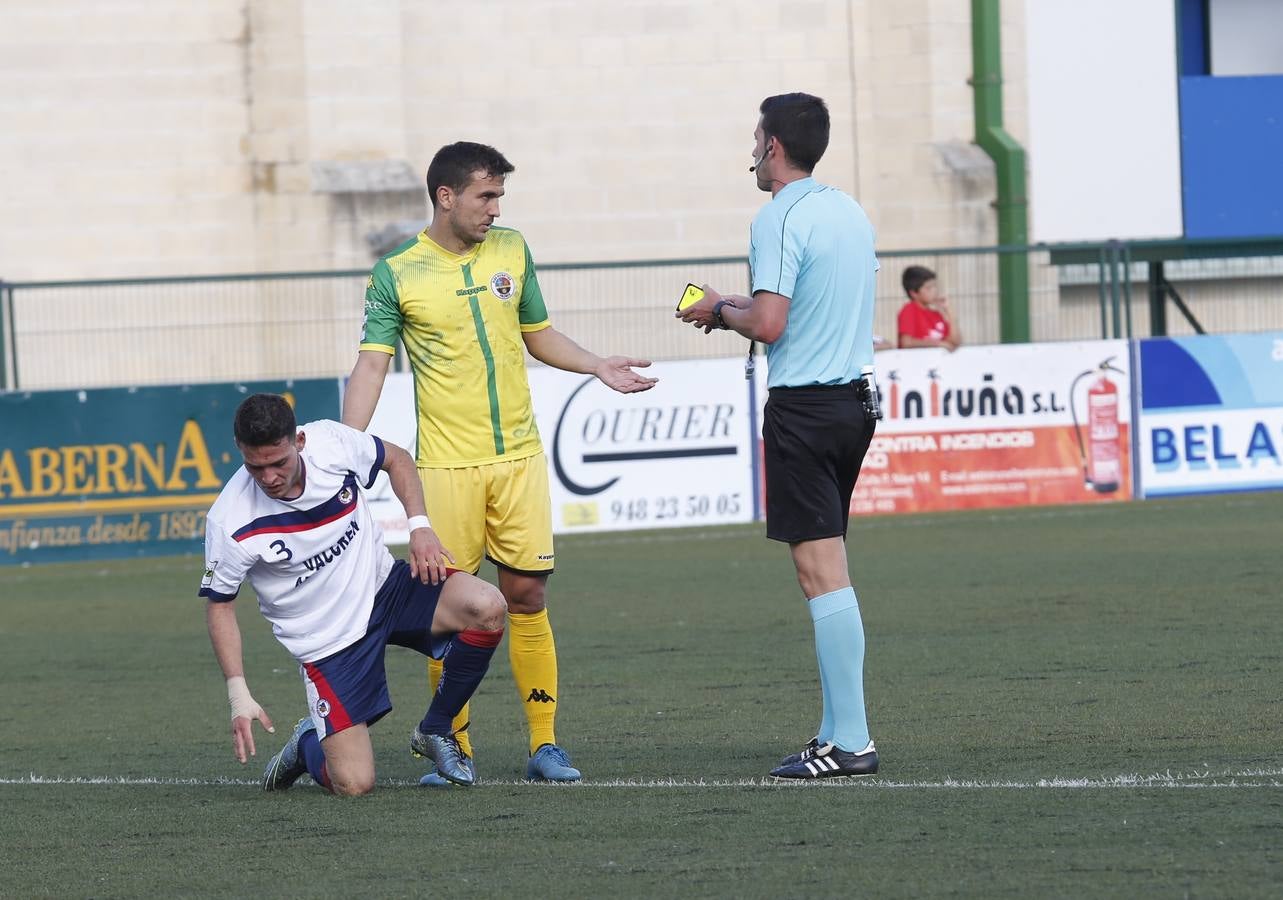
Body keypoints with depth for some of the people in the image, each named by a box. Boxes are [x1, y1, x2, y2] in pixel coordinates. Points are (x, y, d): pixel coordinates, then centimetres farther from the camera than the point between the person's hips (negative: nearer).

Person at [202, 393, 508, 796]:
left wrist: (420, 526, -7)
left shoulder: (332, 442, -15)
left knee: (487, 607, -25)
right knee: (353, 784, -14)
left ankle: (435, 732, 0)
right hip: (327, 640, -3)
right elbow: (218, 604, -7)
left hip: (384, 586, 3)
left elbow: (397, 459, 7)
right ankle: (308, 744, 26)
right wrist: (238, 694, -13)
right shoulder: (230, 523, -23)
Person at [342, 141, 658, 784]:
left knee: (527, 595, 1)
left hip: (518, 457, 3)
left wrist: (598, 367, 7)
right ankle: (454, 749, 8)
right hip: (445, 464, -3)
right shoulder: (396, 274, -3)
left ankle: (545, 744, 7)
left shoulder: (512, 252, 9)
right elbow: (371, 365, -5)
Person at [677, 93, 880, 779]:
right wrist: (742, 305, 22)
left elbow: (769, 325, -20)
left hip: (802, 407, -9)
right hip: (855, 397, 9)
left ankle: (850, 742, -10)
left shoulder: (780, 219, -13)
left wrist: (722, 311, 0)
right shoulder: (850, 213, 14)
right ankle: (838, 728, 12)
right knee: (827, 572, 13)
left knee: (822, 573, -8)